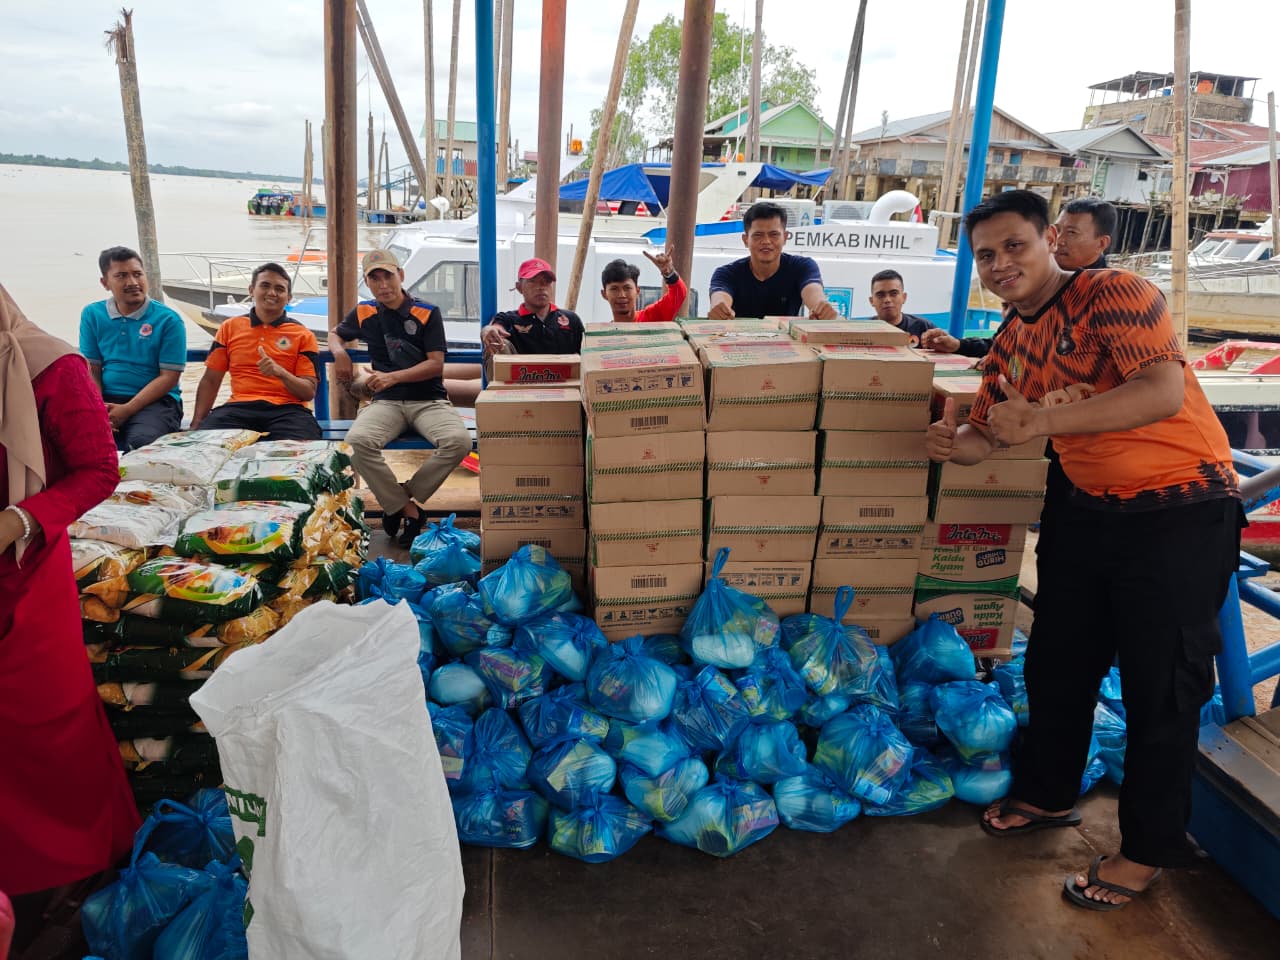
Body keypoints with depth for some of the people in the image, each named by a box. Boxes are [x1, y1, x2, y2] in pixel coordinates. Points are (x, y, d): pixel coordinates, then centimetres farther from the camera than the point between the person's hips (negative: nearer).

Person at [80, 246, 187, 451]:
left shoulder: (168, 320, -2)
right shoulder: (92, 315, 10)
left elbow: (169, 376, -6)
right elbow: (91, 370, 8)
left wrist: (127, 410, -14)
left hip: (155, 401, -3)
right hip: (106, 400, 3)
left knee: (140, 442, -34)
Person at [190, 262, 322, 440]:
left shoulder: (303, 335, 10)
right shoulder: (230, 327, 18)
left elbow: (309, 392, 3)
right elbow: (210, 381, 18)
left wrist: (280, 372, -17)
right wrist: (196, 423, 5)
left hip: (287, 409, -2)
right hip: (239, 407, 2)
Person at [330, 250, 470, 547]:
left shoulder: (428, 313, 1)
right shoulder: (364, 313, 11)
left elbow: (436, 364, -5)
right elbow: (335, 334, 30)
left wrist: (393, 377, -15)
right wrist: (339, 352, 5)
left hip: (429, 400, -2)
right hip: (386, 402, 2)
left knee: (459, 441, -33)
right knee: (358, 440, -32)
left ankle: (400, 500, -13)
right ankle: (408, 510, -17)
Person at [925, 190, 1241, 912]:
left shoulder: (1114, 294, -16)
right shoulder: (1012, 342, 6)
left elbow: (1164, 392, -30)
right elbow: (986, 434, 10)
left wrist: (1042, 420, -36)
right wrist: (955, 443, -14)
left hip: (1181, 513, -7)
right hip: (1091, 512, 8)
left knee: (1161, 686, 2)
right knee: (1056, 663, 15)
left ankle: (1149, 849, 21)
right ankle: (1048, 795, 37)